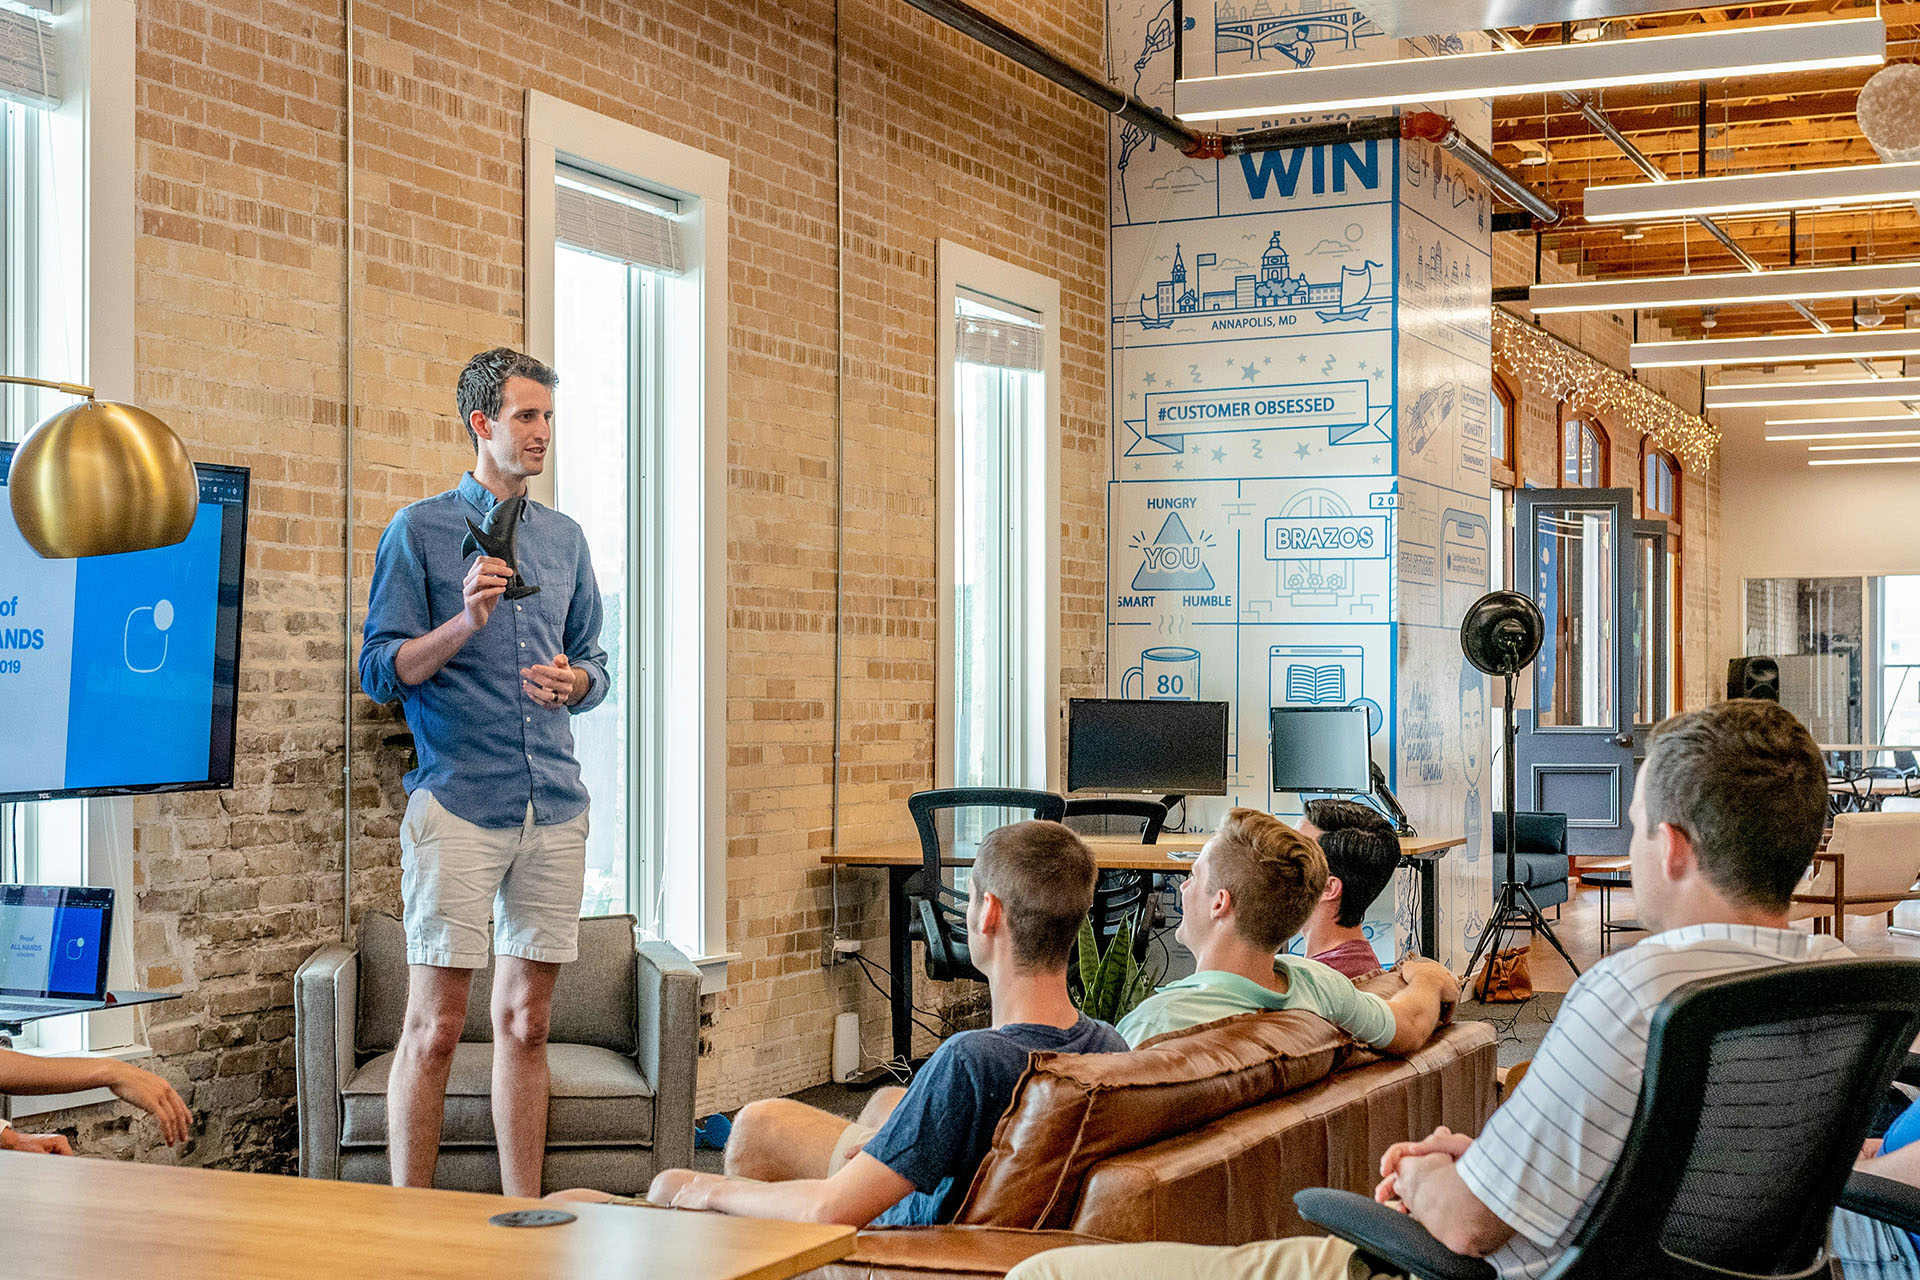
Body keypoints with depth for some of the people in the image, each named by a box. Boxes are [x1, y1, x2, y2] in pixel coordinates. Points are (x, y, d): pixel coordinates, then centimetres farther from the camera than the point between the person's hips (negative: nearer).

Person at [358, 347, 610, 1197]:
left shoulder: (564, 538, 17)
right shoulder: (419, 531, 1)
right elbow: (380, 671, -4)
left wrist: (574, 681, -1)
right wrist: (463, 623, -19)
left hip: (555, 804, 5)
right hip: (459, 801, -5)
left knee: (527, 1023, 9)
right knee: (435, 1028, -5)